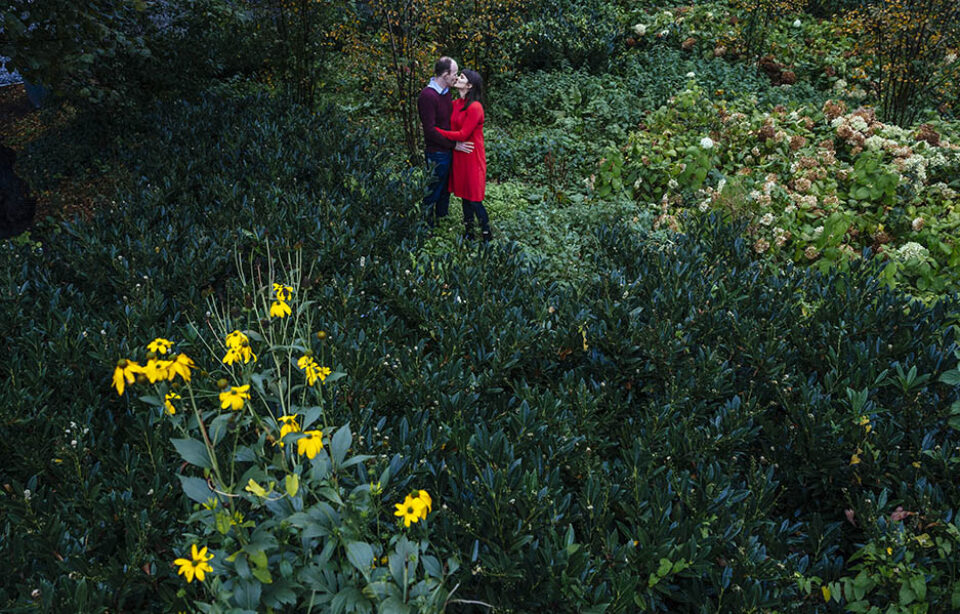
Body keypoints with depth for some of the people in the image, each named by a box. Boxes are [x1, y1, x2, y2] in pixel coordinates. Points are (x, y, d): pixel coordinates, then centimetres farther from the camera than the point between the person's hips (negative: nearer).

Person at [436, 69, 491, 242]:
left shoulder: (475, 108, -19)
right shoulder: (456, 104, 6)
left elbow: (462, 135, -20)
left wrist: (436, 131, -16)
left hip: (472, 158, -8)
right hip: (459, 157, 8)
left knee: (474, 200, -2)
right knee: (465, 196, 16)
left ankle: (487, 236, 13)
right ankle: (469, 232, 29)